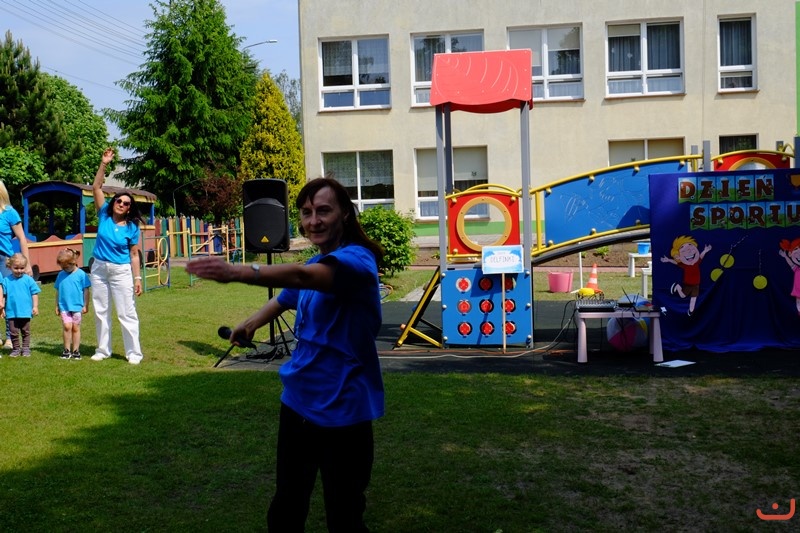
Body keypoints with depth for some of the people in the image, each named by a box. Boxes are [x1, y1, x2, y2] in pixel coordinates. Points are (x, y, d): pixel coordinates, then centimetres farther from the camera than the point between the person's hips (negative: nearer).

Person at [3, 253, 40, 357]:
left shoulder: (28, 280, -4)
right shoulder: (6, 281, -2)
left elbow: (34, 294, 0)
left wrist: (35, 306, -3)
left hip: (25, 312, -1)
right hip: (11, 312, 1)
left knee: (25, 332, 11)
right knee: (14, 332, 8)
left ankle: (26, 348, 19)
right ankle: (16, 349, 19)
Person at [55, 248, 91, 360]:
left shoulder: (81, 274, -6)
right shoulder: (61, 275, 4)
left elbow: (86, 291, -2)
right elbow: (58, 291, 11)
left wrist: (85, 305, -1)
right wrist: (57, 306, 12)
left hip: (77, 306, -2)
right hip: (64, 306, 2)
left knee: (75, 328, 6)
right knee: (67, 327, -5)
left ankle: (76, 350, 14)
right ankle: (67, 350, 4)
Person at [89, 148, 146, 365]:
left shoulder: (132, 227, -5)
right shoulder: (104, 215, 0)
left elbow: (134, 255, -2)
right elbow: (96, 188, -6)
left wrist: (137, 278, -7)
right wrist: (104, 164, -15)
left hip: (121, 271, -3)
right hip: (99, 268, 3)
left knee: (127, 313, -3)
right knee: (100, 312, 10)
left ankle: (134, 352, 2)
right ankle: (103, 350, 21)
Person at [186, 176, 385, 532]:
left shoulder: (357, 261, -19)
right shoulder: (317, 265, 9)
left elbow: (299, 277, -40)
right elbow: (286, 296, 28)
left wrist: (236, 272, -52)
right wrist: (251, 322, 13)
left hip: (342, 408, -8)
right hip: (298, 401, 8)